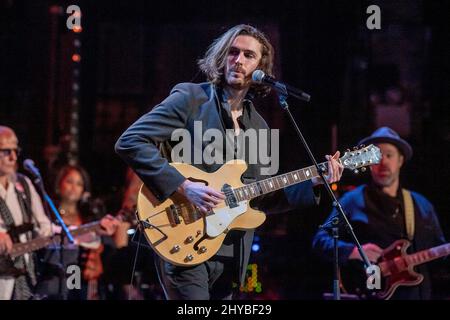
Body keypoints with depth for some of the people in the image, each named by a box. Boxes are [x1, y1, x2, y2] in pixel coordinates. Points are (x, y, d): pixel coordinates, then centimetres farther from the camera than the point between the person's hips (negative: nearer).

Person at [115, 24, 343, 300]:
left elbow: (261, 199, 17)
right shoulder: (190, 98, -3)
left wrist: (313, 184, 4)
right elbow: (129, 142, -13)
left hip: (229, 253, 7)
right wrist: (183, 186, -20)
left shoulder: (259, 127, 16)